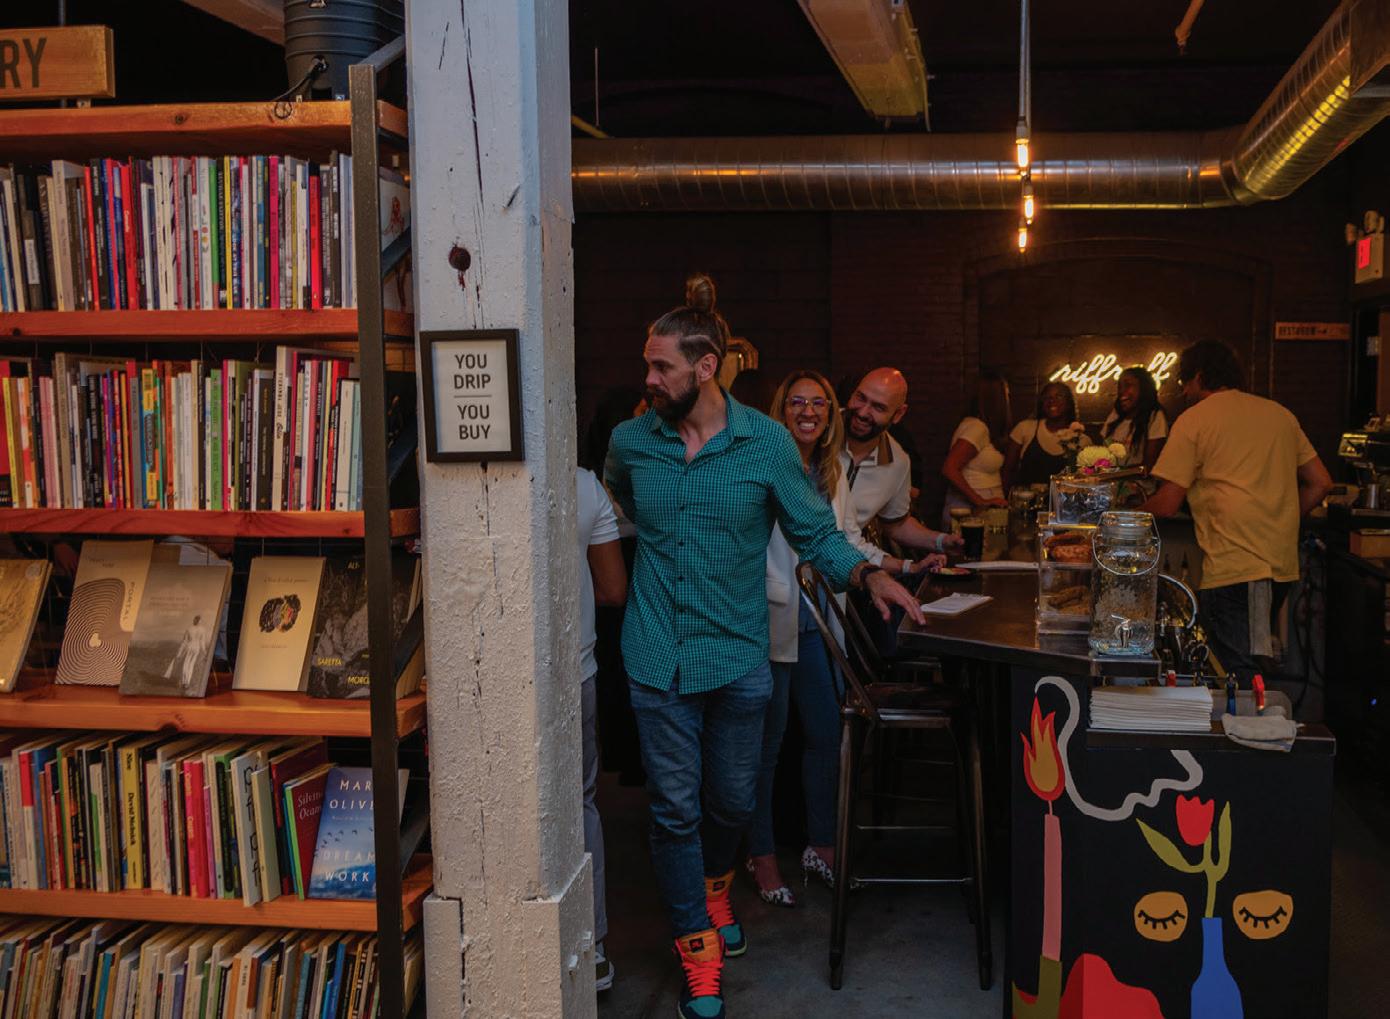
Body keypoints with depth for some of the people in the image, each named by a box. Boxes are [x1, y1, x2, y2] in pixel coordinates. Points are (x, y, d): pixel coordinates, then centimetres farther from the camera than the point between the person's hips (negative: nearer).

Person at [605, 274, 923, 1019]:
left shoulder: (766, 443, -6)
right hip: (658, 658, 0)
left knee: (732, 802, 16)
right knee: (675, 810, 5)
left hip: (738, 657, 0)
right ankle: (698, 946, 22)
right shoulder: (629, 443, -1)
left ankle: (714, 887, 48)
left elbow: (814, 533, -1)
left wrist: (867, 574, -16)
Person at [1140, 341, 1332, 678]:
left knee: (1238, 675, -7)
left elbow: (1166, 505, -6)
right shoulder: (1280, 414, 17)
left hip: (1233, 568, -7)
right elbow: (1320, 483, 17)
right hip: (1283, 564, 7)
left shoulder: (1193, 419, -2)